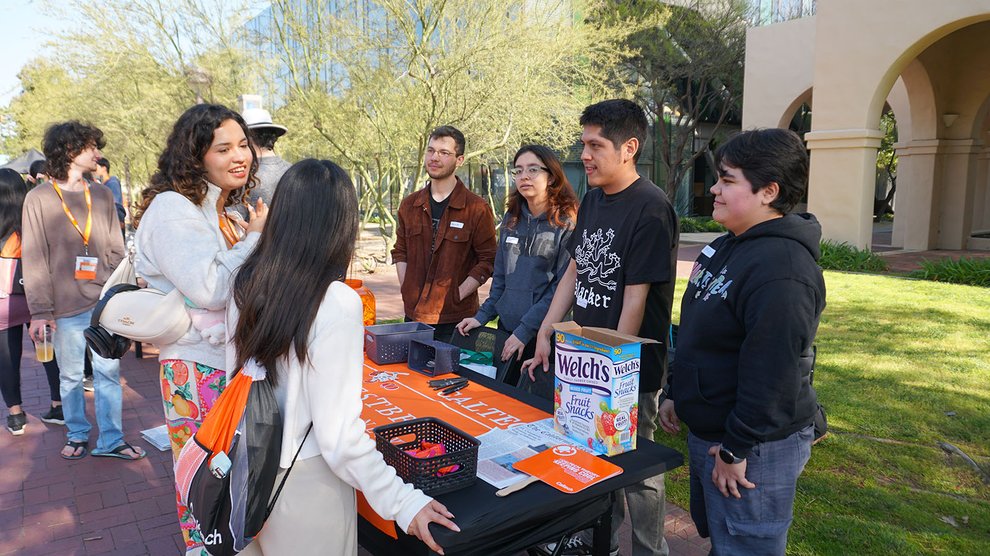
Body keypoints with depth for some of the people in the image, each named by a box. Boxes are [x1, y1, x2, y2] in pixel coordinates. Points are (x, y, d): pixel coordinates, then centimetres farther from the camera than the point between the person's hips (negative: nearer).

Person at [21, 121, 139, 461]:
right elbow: (34, 259, -3)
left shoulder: (102, 195, 9)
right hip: (66, 306, -2)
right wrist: (39, 311, -8)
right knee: (70, 376, 9)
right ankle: (77, 435, 26)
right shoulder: (39, 198, 0)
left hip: (106, 303, 2)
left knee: (108, 372, 4)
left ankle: (111, 440, 12)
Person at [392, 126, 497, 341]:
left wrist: (456, 295, -11)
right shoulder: (409, 205, 9)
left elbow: (488, 260, -6)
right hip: (413, 315, 4)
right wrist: (405, 290, 5)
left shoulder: (477, 209, -7)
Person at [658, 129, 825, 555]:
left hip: (755, 446, -9)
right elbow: (694, 335, 15)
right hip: (706, 431, 10)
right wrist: (676, 393, 16)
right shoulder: (726, 248, 8)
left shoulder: (782, 268, -25)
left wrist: (735, 448, -21)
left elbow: (772, 373, -27)